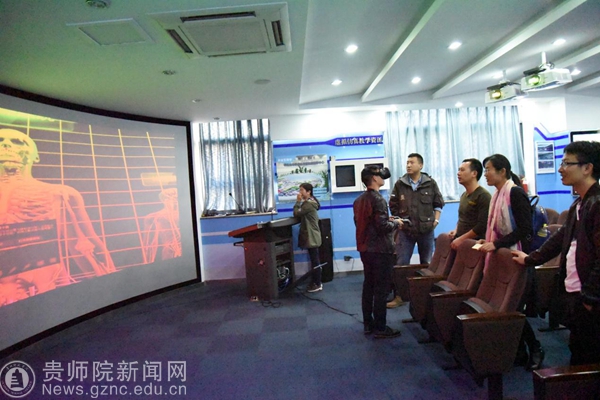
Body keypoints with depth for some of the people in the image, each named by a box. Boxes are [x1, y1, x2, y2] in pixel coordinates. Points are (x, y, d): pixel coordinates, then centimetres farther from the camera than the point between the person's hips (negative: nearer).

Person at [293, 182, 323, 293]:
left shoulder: (309, 204, -19)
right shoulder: (309, 202, 15)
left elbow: (296, 213, -17)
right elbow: (300, 214, 15)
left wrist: (298, 201, -8)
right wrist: (299, 202, 4)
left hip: (312, 237, -11)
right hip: (310, 236, 11)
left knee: (315, 261, -3)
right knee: (314, 260, 15)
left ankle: (317, 284, 5)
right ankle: (315, 281, 24)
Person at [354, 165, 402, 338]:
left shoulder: (359, 200, 10)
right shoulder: (378, 199, -18)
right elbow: (383, 227, -24)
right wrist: (395, 223, -4)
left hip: (365, 249, 9)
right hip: (380, 250, -9)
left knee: (368, 286, 15)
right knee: (381, 289, 0)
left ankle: (368, 324, 23)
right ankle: (380, 328, 8)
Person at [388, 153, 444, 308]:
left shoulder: (430, 183, 0)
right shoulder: (399, 184, -1)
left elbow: (438, 203, 8)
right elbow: (393, 206, 5)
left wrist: (436, 220, -2)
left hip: (426, 230, 1)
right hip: (405, 231, 0)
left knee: (427, 263, 14)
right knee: (401, 264, 0)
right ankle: (399, 296, 9)